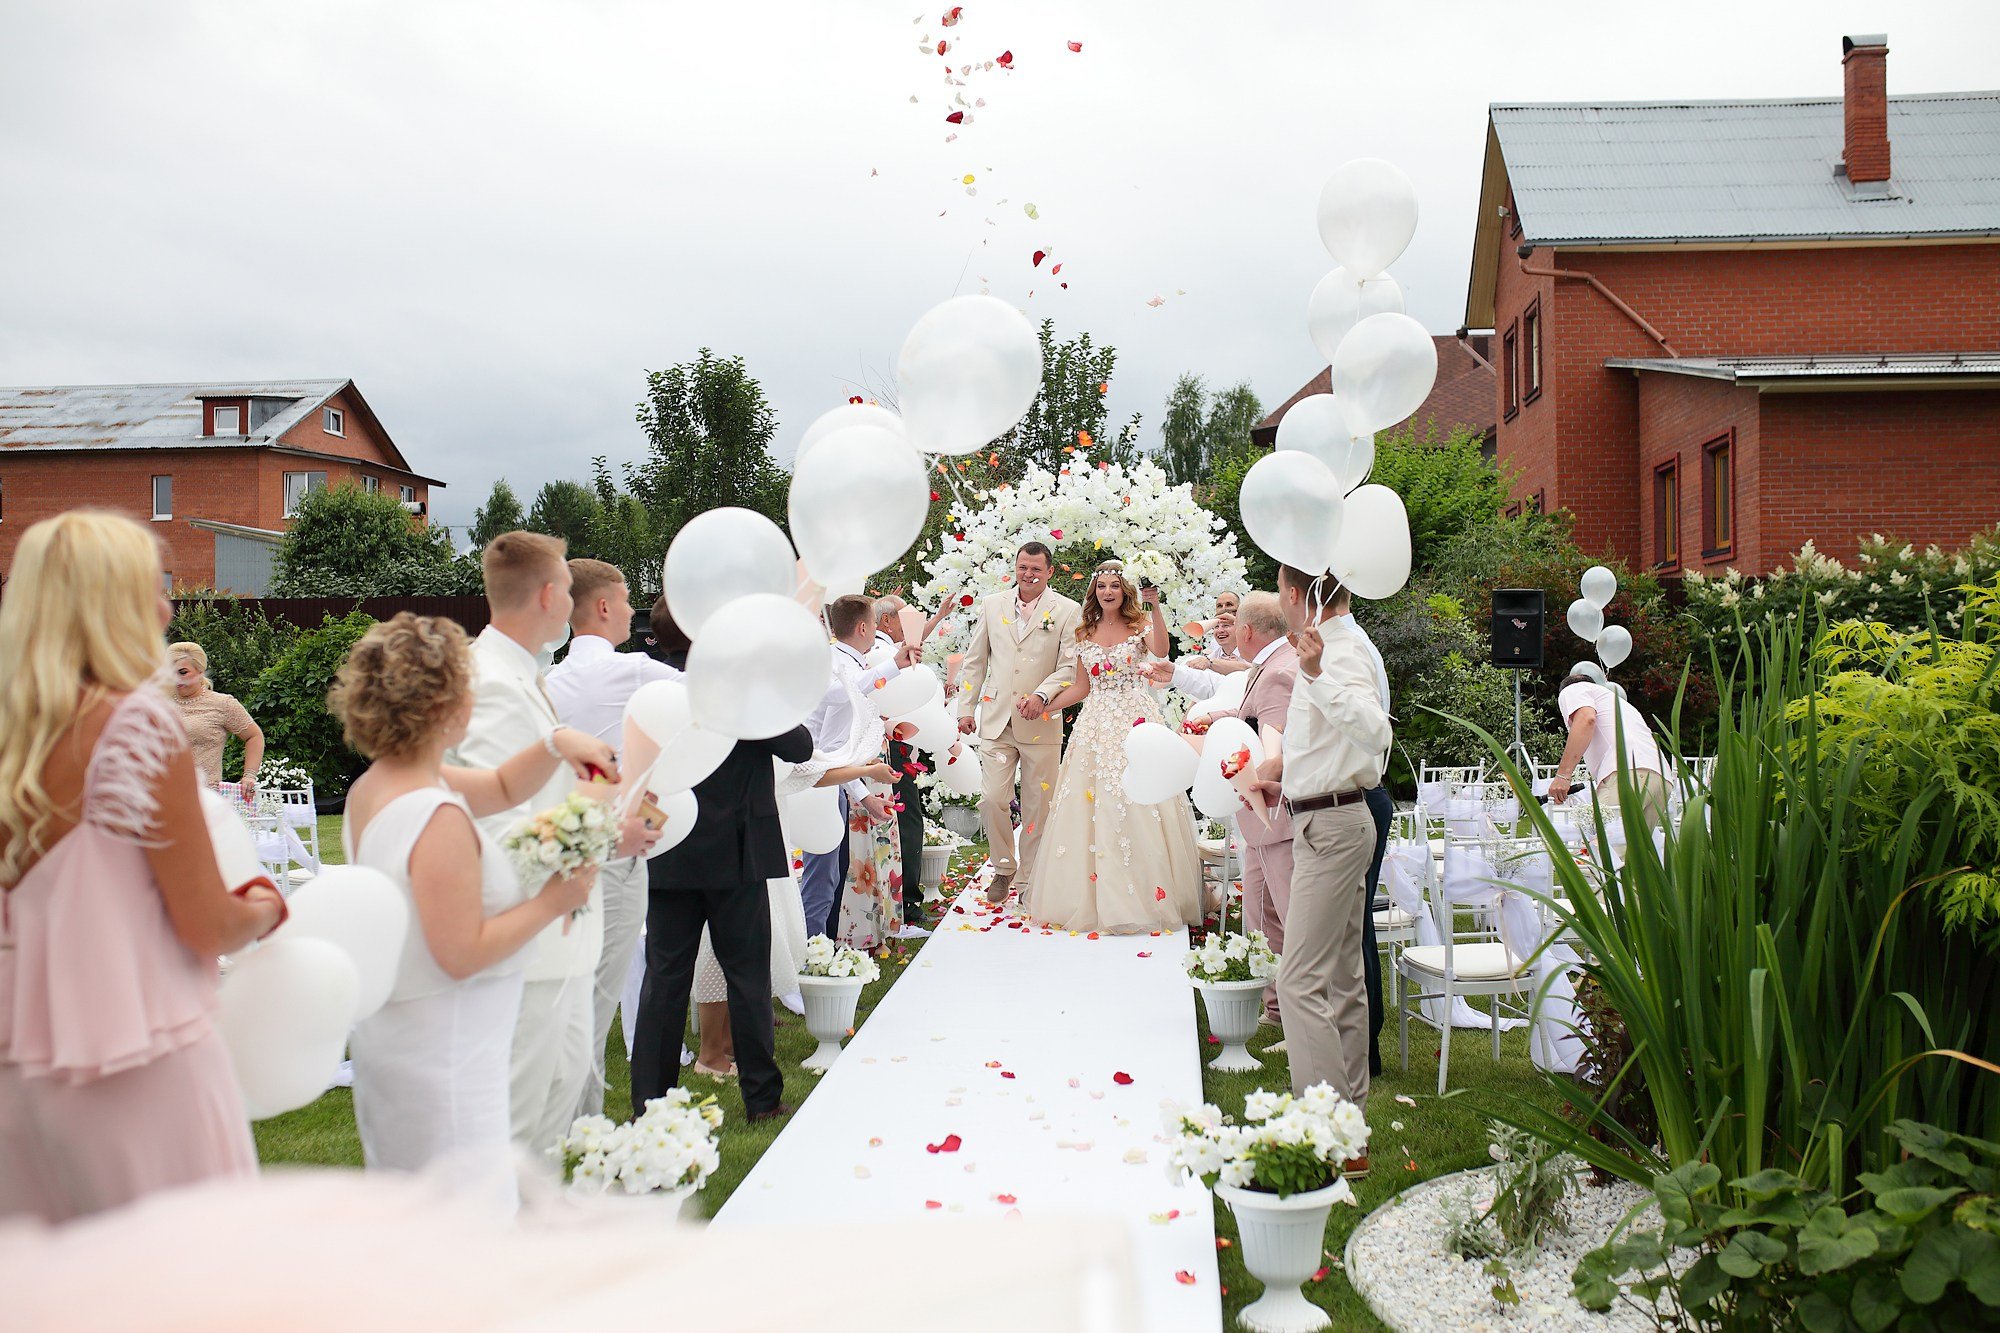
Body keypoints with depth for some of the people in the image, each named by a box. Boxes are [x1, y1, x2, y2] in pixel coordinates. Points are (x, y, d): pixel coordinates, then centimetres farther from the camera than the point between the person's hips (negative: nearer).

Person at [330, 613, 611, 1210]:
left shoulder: (374, 785, 5)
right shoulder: (440, 818, -25)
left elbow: (501, 788, 18)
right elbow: (464, 954, -25)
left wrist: (555, 747, 1)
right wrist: (552, 902, -15)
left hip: (391, 1035, 10)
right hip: (444, 1055, -10)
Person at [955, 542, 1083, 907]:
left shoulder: (1068, 611, 1)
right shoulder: (992, 606, 9)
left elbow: (1070, 666, -4)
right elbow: (975, 661, 13)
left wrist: (1041, 696, -20)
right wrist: (966, 708, 8)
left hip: (1041, 724, -2)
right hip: (996, 721, 2)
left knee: (1037, 806, 5)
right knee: (993, 799, -5)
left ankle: (1030, 878, 20)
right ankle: (1003, 869, 17)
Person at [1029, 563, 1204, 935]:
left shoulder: (1141, 625, 3)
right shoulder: (1085, 634, 13)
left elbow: (1160, 650, -20)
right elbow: (1081, 687, 16)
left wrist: (1155, 607, -27)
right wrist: (1043, 707, 8)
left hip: (1136, 722, -3)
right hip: (1097, 725, 3)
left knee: (1140, 809, -6)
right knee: (1094, 809, 0)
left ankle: (1148, 895, 3)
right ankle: (1098, 895, 10)